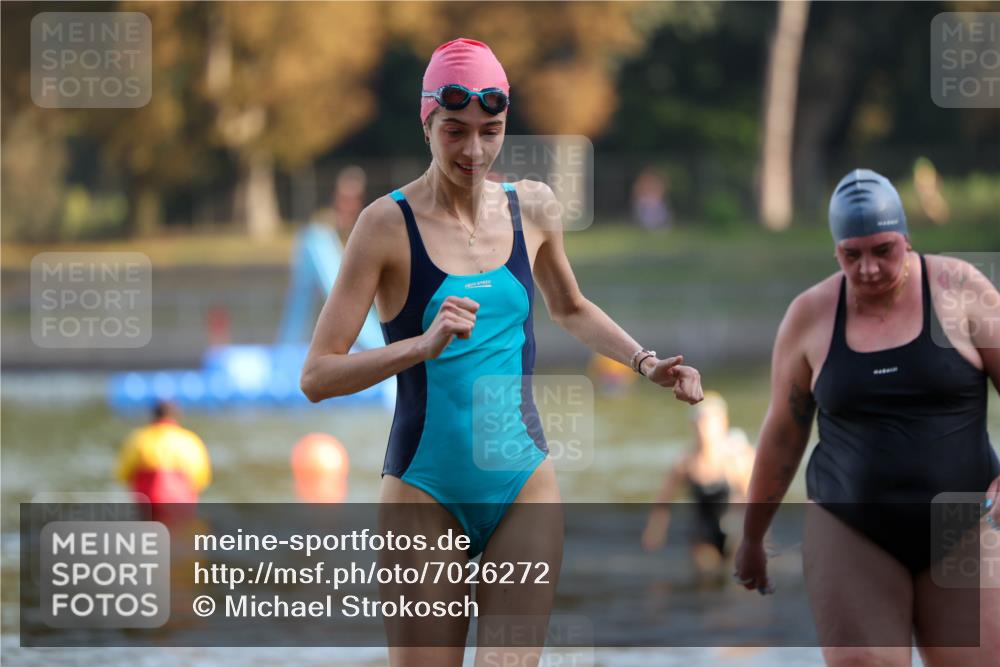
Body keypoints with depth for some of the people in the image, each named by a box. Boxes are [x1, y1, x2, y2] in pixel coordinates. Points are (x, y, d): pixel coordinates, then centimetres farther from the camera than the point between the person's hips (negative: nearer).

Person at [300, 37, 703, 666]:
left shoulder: (533, 207, 6)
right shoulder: (389, 223, -8)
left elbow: (570, 308, 28)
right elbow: (317, 376, -11)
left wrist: (646, 362, 14)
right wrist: (425, 344, -24)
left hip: (524, 488, 3)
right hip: (427, 494, -3)